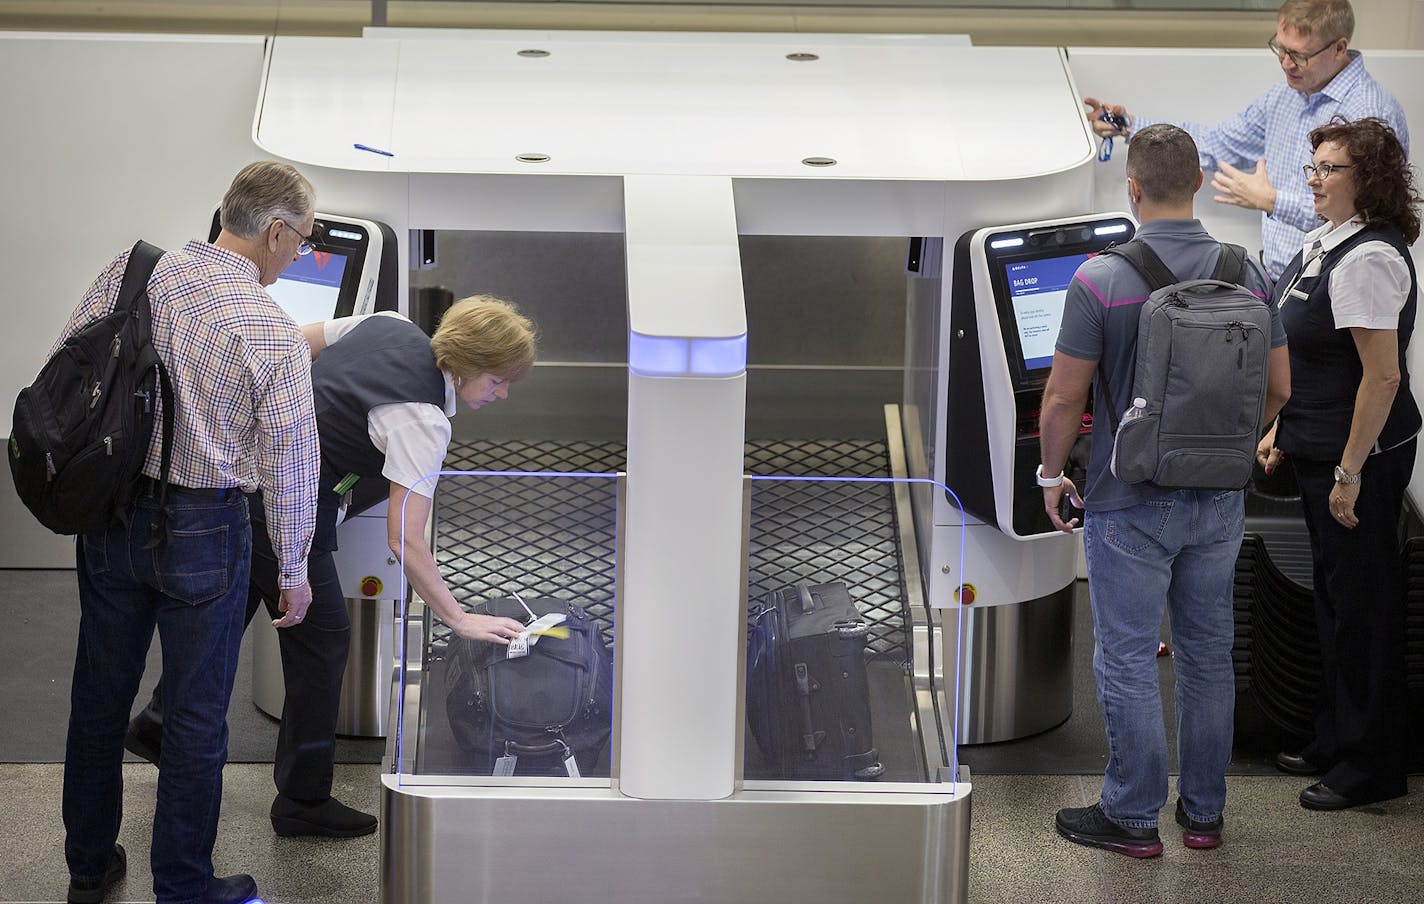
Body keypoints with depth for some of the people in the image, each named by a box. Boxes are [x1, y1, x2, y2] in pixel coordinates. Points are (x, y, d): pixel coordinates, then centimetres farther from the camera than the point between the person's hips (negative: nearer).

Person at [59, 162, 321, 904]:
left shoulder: (131, 271, -6)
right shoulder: (275, 335, -17)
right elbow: (289, 464, -11)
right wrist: (292, 571, 2)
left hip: (107, 519, 5)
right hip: (201, 533, -4)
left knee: (99, 694, 19)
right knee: (197, 715, 10)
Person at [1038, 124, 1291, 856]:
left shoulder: (1100, 280, -16)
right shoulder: (1247, 273, -3)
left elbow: (1064, 397, -13)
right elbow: (1278, 388, 4)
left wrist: (1052, 474, 3)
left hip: (1131, 502, -4)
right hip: (1220, 498, 5)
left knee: (1128, 658, 5)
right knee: (1208, 652, 15)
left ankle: (1132, 816, 13)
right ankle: (1203, 809, 23)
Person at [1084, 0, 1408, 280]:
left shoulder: (1372, 114, -14)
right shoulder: (1285, 97, 16)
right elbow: (1219, 143, 28)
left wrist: (1272, 201, -19)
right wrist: (1131, 126, 20)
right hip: (1275, 287, 8)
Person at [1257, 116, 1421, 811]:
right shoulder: (1322, 243, 9)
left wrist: (1350, 472, -24)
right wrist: (1282, 428, 21)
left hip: (1362, 458, -10)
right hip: (1317, 452, 10)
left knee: (1362, 604, 0)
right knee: (1334, 598, 19)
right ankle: (1334, 744, 31)